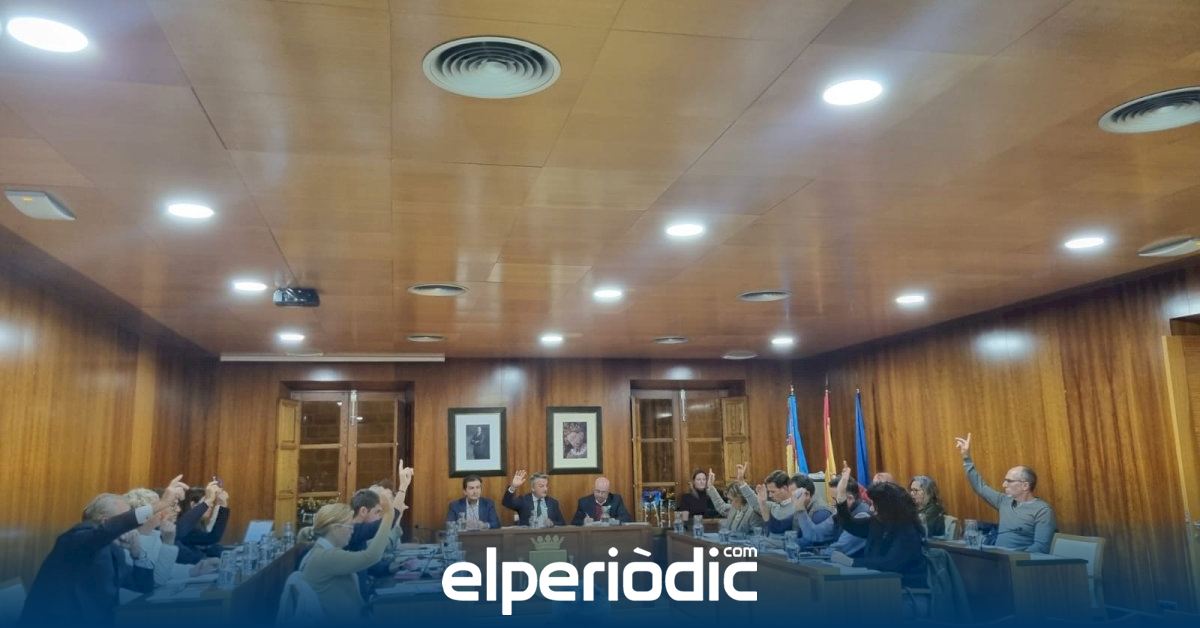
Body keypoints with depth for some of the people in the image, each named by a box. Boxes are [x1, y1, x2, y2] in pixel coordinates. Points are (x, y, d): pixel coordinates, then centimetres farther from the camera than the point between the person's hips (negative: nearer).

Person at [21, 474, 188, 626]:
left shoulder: (113, 550, 9)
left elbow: (145, 585, 11)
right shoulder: (80, 537, -13)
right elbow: (105, 530, -35)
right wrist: (158, 505, -44)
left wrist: (136, 549, -4)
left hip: (92, 622, 8)